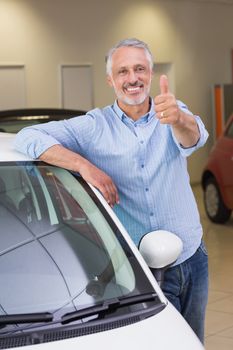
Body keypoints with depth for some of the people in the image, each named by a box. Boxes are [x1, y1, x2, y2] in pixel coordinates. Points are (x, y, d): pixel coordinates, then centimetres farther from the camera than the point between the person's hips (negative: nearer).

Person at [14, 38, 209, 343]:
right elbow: (27, 137, -13)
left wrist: (178, 118, -49)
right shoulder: (94, 127, -5)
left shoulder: (177, 116, -1)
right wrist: (84, 165, -25)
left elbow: (193, 137, -24)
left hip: (194, 260, 3)